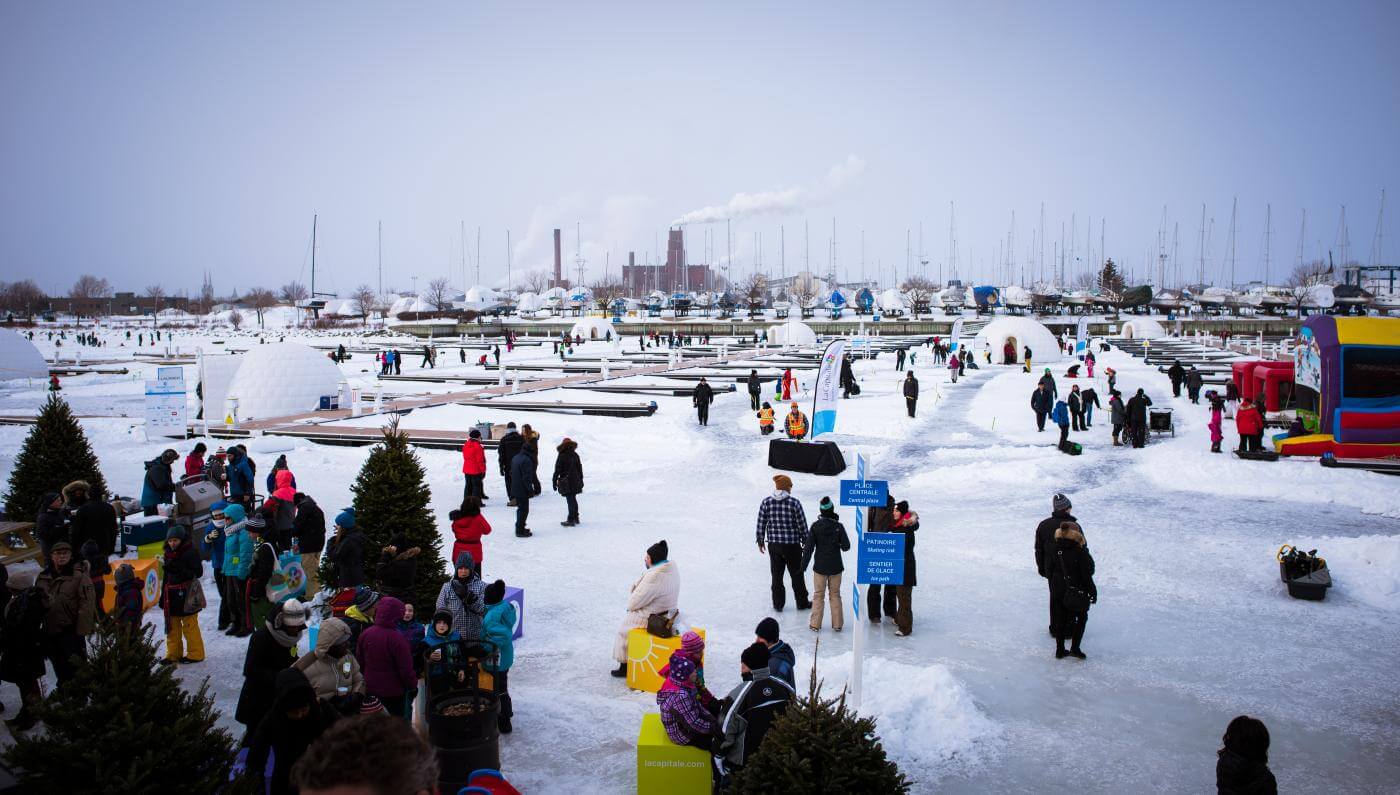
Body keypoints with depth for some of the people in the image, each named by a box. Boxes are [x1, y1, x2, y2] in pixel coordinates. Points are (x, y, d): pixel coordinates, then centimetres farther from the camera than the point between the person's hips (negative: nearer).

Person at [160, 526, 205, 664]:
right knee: (172, 626, 11)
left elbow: (198, 572, -14)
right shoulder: (169, 553, 13)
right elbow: (166, 576, 19)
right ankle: (173, 654, 20)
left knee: (189, 625, -4)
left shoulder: (191, 552, -10)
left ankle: (195, 654, 6)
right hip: (171, 595, 7)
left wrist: (180, 569, -25)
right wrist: (163, 595, 17)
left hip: (186, 595, -7)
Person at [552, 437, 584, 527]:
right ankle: (575, 518, 26)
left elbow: (557, 470, -11)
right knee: (573, 499, 17)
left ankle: (571, 520, 2)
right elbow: (580, 468, 11)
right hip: (575, 481, 6)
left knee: (570, 501, -3)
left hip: (566, 483, -6)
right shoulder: (575, 455, 3)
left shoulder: (561, 456, -13)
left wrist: (554, 481, -3)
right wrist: (581, 479, 21)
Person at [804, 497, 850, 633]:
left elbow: (809, 547, -8)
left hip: (820, 566, 0)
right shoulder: (838, 526, -11)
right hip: (836, 566, 0)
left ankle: (815, 624, 15)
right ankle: (837, 624, 17)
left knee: (818, 595, 11)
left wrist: (803, 565, 0)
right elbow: (846, 546, -6)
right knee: (835, 594, 14)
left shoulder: (815, 526, -10)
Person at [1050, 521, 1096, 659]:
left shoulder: (1056, 551, -2)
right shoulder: (1080, 553, -18)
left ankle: (1060, 650, 18)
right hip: (1077, 591, -5)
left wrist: (1053, 590, 17)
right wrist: (1092, 592, -5)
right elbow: (1086, 575, -15)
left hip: (1058, 590, 5)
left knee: (1060, 619, 13)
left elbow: (1051, 571, 6)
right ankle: (1075, 648, 6)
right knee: (1081, 617, 14)